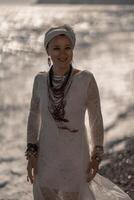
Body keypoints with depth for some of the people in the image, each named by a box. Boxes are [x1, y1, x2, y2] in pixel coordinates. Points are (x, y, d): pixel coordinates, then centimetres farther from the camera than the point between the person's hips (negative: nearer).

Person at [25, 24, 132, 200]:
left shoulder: (86, 79, -15)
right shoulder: (40, 80, -5)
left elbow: (96, 118, -6)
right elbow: (34, 117, 4)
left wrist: (97, 157, -5)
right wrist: (31, 154, -1)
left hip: (75, 156, -3)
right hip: (46, 156, 3)